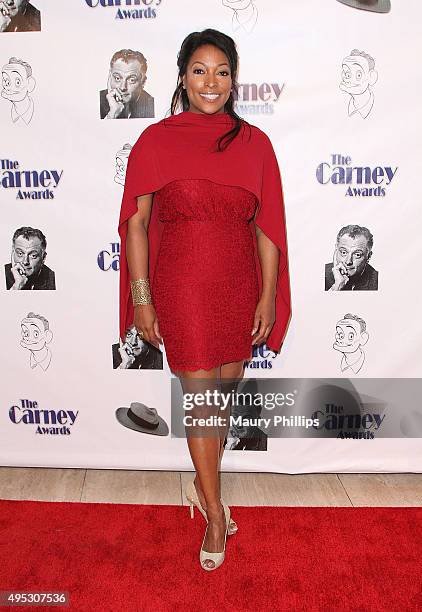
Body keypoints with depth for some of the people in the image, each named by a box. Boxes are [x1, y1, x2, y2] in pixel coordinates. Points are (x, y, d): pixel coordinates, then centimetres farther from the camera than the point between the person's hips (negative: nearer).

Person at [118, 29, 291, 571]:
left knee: (227, 387, 12)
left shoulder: (254, 143, 4)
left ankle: (203, 482, 37)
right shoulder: (155, 141, -2)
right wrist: (141, 298, -7)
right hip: (181, 286, -2)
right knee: (199, 393, 1)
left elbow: (267, 226, 4)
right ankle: (215, 512, 20)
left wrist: (268, 296, 0)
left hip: (239, 284, 3)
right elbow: (135, 221, -2)